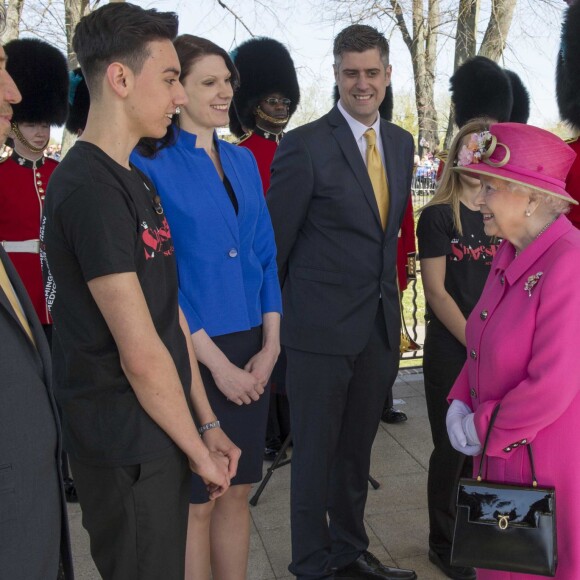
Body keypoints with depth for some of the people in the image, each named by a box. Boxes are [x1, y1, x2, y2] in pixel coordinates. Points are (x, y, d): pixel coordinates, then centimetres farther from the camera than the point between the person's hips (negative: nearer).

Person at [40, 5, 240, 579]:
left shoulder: (133, 181, 10)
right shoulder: (89, 188, -21)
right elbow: (141, 354, -21)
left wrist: (207, 424, 10)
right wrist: (200, 451, -9)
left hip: (156, 439, 9)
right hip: (126, 451, -9)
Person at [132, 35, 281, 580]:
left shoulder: (243, 161, 10)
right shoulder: (149, 163, -9)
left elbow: (266, 257, 10)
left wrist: (270, 347, 0)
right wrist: (216, 362, -14)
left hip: (249, 351, 6)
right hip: (190, 353, -5)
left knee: (236, 489, 16)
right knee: (194, 499, 7)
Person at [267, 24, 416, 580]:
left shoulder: (401, 143, 9)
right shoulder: (304, 146, -11)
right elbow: (275, 241, -7)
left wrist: (391, 304, 16)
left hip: (380, 325, 6)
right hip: (321, 325, -6)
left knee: (357, 447, 19)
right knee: (315, 451, 8)